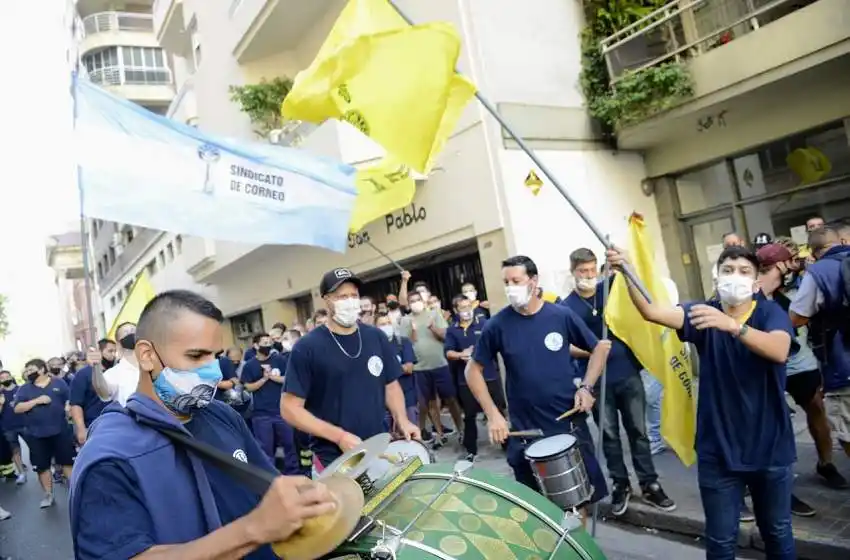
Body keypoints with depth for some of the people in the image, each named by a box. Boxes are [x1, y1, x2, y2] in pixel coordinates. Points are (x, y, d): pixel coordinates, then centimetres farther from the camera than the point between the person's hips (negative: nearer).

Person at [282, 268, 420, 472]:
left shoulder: (377, 338, 1)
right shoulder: (307, 348, -12)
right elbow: (290, 408, -11)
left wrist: (402, 421, -6)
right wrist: (339, 436, -18)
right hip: (333, 459, -4)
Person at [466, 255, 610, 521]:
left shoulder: (561, 315, -7)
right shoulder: (497, 325, -9)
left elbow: (600, 347, 6)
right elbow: (473, 370, -1)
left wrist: (586, 387, -7)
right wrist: (492, 414, -9)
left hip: (570, 421, 1)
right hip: (525, 429, -1)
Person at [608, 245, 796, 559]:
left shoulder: (771, 312, -7)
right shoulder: (703, 313, -4)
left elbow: (779, 351, -29)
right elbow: (652, 312, -21)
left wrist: (732, 325, -44)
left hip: (769, 447, 0)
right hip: (718, 451, 0)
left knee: (777, 531, 22)